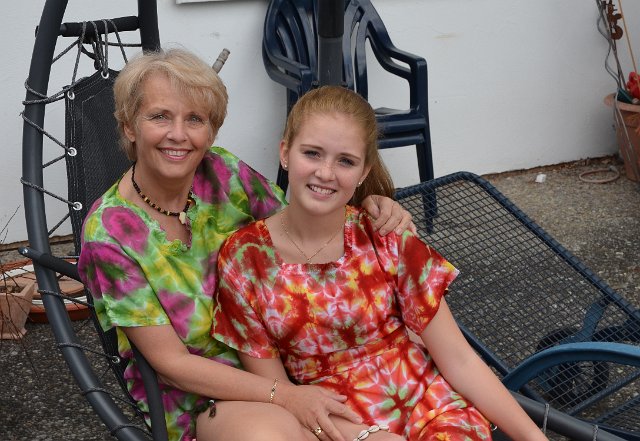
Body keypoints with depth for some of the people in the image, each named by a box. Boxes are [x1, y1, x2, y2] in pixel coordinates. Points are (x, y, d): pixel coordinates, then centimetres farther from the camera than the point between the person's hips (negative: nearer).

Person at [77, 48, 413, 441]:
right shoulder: (109, 232, -15)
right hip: (195, 394, -3)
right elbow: (171, 361, -15)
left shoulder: (222, 171, -7)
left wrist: (371, 205, -15)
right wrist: (284, 396, -24)